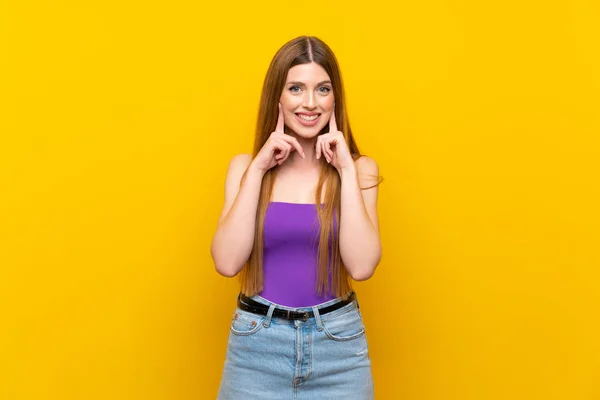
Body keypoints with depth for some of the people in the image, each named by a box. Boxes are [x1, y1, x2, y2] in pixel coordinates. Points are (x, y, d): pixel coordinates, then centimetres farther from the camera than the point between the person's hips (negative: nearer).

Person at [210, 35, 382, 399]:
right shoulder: (245, 165, -1)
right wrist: (258, 169, -13)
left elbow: (362, 266, -15)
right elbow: (227, 262, -13)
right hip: (257, 342, 0)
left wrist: (346, 170, -15)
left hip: (338, 342, 0)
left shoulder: (359, 167, -2)